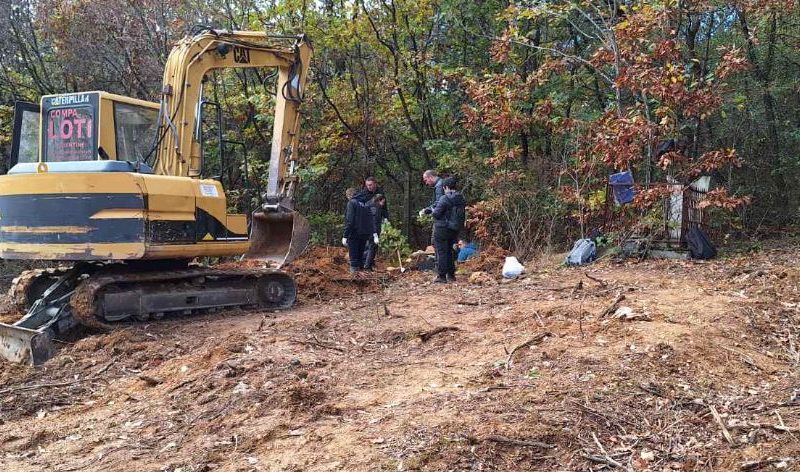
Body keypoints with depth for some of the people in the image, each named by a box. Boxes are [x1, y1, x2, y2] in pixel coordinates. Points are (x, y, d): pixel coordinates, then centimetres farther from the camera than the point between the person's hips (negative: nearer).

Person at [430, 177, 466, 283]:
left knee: (441, 252, 0)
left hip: (442, 229, -7)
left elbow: (436, 214, -17)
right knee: (450, 252, 18)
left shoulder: (444, 199, -18)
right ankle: (451, 275, 22)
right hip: (455, 230, 7)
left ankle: (441, 276, 1)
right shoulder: (461, 199, 5)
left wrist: (433, 211, 3)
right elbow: (463, 216, 12)